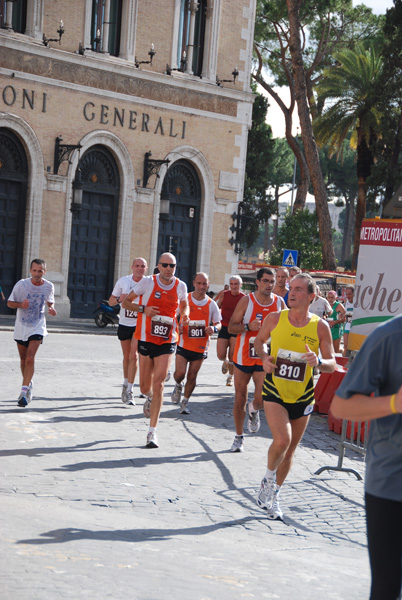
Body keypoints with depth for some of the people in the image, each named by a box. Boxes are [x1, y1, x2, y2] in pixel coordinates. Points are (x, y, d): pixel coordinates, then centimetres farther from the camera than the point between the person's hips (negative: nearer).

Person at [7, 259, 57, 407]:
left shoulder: (49, 286, -4)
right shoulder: (21, 284, -9)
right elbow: (9, 303, -2)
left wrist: (52, 309, -7)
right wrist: (20, 304, -23)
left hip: (37, 328, -1)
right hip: (21, 327, 1)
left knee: (30, 358, -18)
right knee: (23, 359, 13)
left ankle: (24, 391, -18)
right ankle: (28, 384, 37)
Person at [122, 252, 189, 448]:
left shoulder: (180, 286, 0)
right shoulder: (147, 282, -7)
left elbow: (184, 305, 21)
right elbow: (126, 302, 0)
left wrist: (184, 314, -2)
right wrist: (143, 309, -18)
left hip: (167, 341, 0)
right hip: (146, 339, 0)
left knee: (158, 385, -10)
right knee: (145, 387, 8)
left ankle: (152, 431, -6)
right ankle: (150, 397, 47)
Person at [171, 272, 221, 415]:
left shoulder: (211, 304, 1)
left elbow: (218, 323, 9)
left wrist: (214, 329, -14)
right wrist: (176, 327, -14)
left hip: (201, 347, 1)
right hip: (184, 343, -1)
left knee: (192, 376, 5)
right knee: (180, 373, -11)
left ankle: (185, 402, 23)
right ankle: (178, 386, 25)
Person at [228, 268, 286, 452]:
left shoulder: (279, 302, 1)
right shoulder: (247, 300, -7)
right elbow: (231, 327, -7)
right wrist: (248, 327, -24)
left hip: (265, 359, 1)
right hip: (244, 356, -1)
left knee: (261, 399, -12)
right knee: (240, 398, 4)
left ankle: (253, 410, 26)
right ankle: (239, 437, 20)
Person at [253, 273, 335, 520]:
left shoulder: (320, 326, -7)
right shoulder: (275, 319, -6)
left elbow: (332, 364, -3)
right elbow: (259, 340, 13)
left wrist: (318, 362, -25)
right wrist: (264, 356, -8)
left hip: (303, 396, 2)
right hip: (275, 391, -2)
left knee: (290, 451, 12)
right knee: (282, 439, -23)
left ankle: (273, 495, 33)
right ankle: (269, 479, 7)